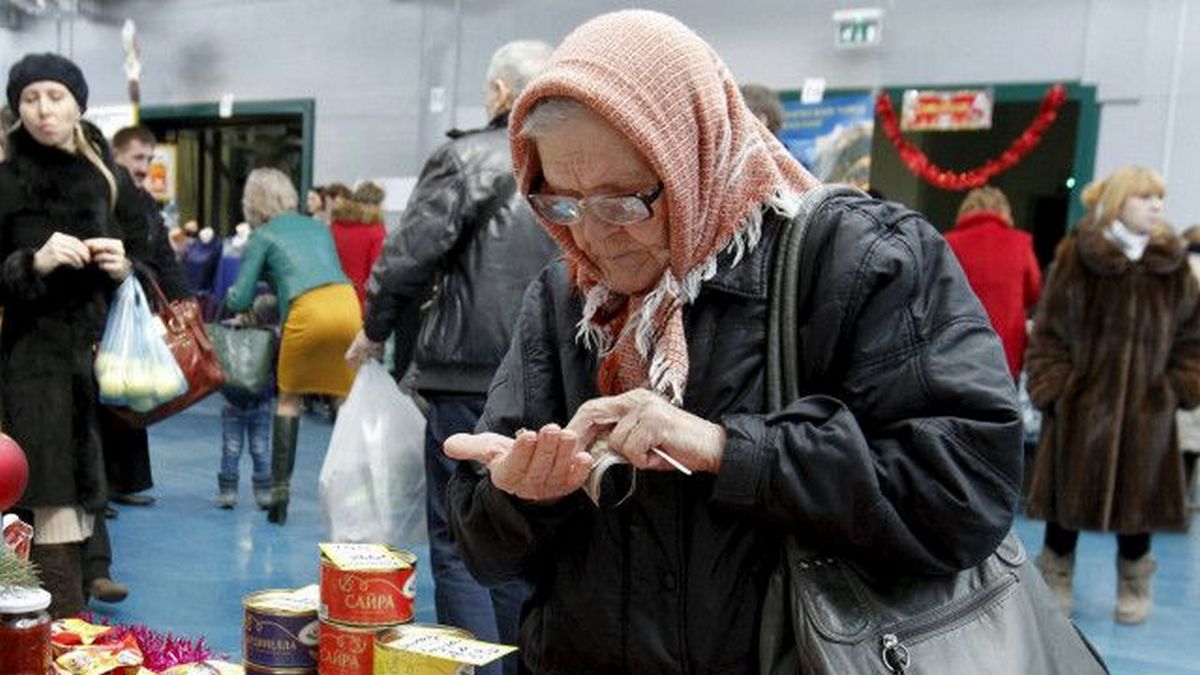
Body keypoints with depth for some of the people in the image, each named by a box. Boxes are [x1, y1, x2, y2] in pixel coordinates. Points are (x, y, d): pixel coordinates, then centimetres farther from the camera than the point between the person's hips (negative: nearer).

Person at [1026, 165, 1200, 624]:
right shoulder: (1076, 258, -5)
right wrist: (1053, 387, -9)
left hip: (1146, 409, 2)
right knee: (1069, 494, 7)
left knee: (1138, 494, 11)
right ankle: (1056, 579, 27)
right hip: (1080, 403, -2)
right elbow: (1048, 330, -4)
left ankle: (1133, 585, 33)